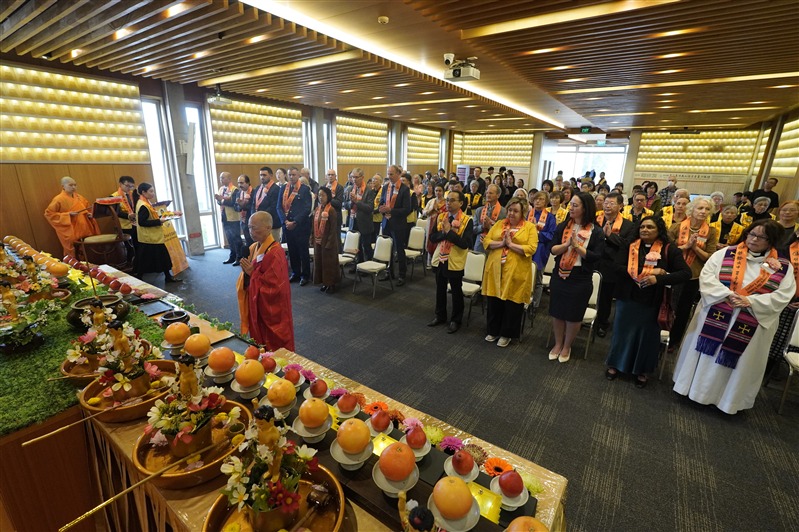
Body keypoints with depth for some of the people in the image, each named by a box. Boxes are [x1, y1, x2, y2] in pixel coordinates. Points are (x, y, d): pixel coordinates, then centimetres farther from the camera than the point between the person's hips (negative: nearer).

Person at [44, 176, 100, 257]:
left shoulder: (79, 197, 10)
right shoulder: (59, 199, -7)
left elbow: (87, 208, 25)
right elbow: (48, 213, -8)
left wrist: (89, 214, 2)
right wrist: (68, 214, -16)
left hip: (85, 230, 5)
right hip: (71, 233, -5)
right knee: (74, 257, -3)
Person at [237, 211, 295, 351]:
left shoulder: (275, 253, -23)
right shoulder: (253, 248, 4)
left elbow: (275, 287, -23)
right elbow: (250, 275, 12)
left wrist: (253, 273, -20)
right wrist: (246, 272, -9)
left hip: (272, 309, -8)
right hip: (256, 305, 8)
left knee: (274, 349, 8)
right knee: (259, 344, 22)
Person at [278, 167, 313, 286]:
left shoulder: (305, 189, -3)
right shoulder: (283, 188, 9)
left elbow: (307, 208, -9)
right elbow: (279, 207, 6)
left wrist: (295, 222, -14)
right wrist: (285, 221, -9)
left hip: (301, 225, -4)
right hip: (287, 225, 4)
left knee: (303, 250, 3)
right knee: (292, 250, 11)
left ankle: (305, 275, 14)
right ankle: (295, 273, 24)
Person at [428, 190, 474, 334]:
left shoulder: (467, 220, -12)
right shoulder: (440, 217, 4)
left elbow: (465, 244, -21)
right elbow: (432, 237, -3)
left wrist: (449, 232, -24)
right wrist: (445, 232, -20)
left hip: (455, 261, -5)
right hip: (439, 259, 5)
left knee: (456, 292, 10)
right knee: (440, 289, 18)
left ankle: (455, 320, 26)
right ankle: (440, 316, 36)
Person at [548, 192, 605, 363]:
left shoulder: (596, 232, -7)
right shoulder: (563, 226, 2)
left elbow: (595, 257, -13)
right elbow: (553, 249, -4)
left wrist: (577, 246, -20)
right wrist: (567, 244, -21)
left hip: (581, 280, -3)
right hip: (559, 276, 3)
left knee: (573, 316, 10)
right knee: (557, 312, 12)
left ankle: (567, 346, 30)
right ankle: (558, 344, 31)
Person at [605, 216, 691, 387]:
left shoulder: (669, 249, -5)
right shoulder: (630, 246, -1)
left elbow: (686, 273, -10)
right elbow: (618, 266, -12)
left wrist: (658, 279, -23)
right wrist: (649, 271, -18)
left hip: (651, 301, -1)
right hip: (627, 297, 1)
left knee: (646, 335, 12)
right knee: (622, 331, 12)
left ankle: (642, 370, 32)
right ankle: (615, 364, 30)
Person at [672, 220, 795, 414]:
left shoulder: (783, 266, 3)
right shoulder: (724, 253, 0)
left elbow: (782, 296, -4)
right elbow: (706, 277, -7)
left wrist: (750, 301, -18)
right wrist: (728, 295, -19)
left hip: (751, 326, 1)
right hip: (715, 317, 0)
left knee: (738, 361, 11)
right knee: (707, 355, 8)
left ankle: (728, 398, 27)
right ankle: (697, 387, 23)